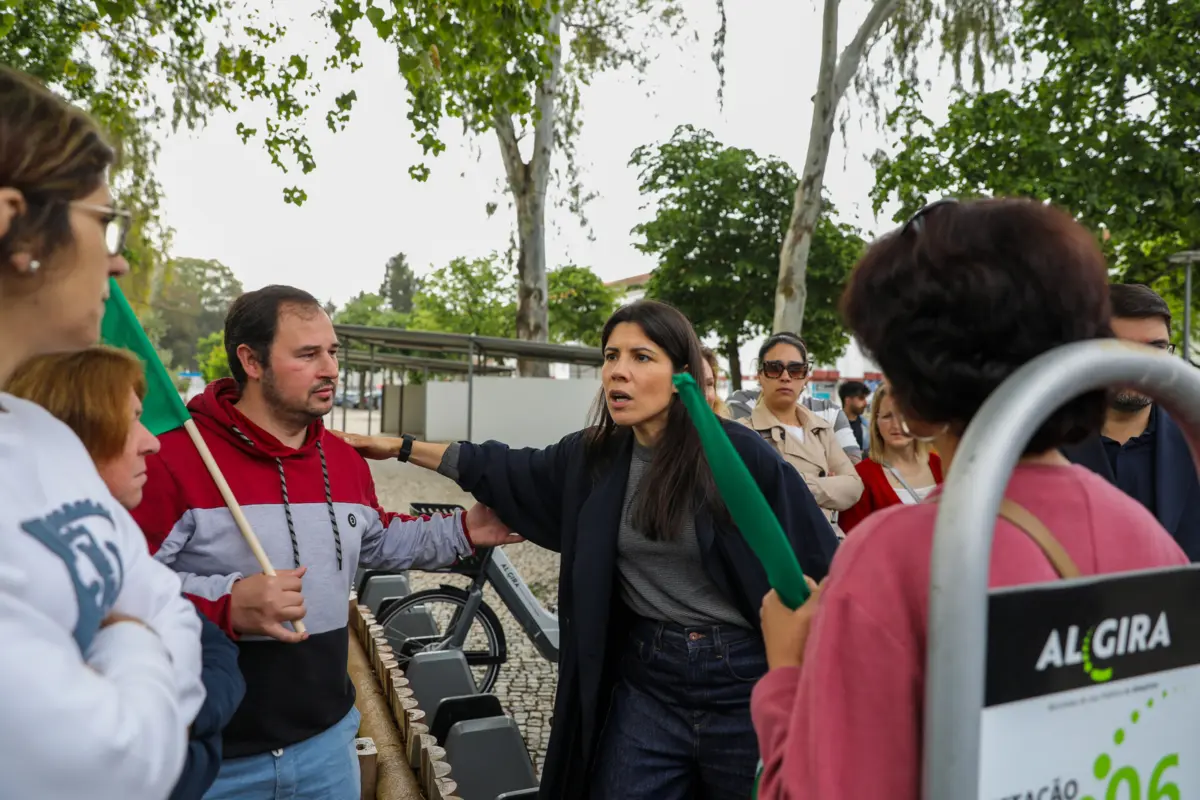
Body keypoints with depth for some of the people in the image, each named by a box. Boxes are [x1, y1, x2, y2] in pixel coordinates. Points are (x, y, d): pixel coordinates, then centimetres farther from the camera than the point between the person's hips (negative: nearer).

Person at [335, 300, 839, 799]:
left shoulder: (738, 454, -15)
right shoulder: (594, 457, -1)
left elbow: (816, 560, -10)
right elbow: (506, 471, 13)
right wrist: (402, 448, 14)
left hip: (743, 682, -3)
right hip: (644, 679, 4)